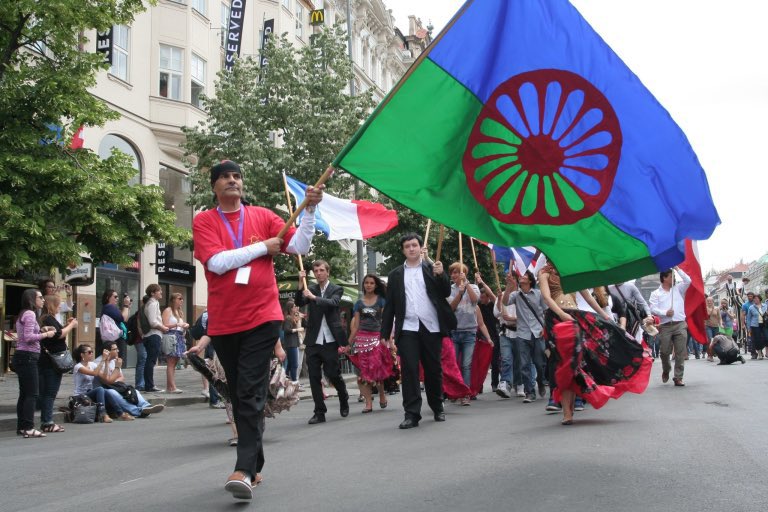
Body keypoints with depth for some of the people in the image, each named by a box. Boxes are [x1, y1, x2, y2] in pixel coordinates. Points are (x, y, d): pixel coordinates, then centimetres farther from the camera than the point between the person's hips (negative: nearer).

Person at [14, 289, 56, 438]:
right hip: (27, 357, -10)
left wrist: (41, 330, 8)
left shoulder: (24, 314, 19)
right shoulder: (30, 314, -12)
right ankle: (28, 428, -10)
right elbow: (28, 337, -21)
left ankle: (21, 427, 15)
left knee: (25, 393, 12)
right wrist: (46, 334, -11)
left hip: (22, 357, 10)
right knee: (32, 393, -9)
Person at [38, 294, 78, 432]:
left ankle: (46, 422, 16)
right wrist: (71, 325, -10)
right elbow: (59, 334, -24)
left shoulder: (45, 319, 16)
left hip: (45, 362, 10)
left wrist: (67, 325, 12)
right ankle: (47, 422, -5)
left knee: (45, 392, 11)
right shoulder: (49, 319, -14)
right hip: (52, 362, -10)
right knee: (50, 392, -7)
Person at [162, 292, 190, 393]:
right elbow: (165, 325, -11)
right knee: (171, 364, -10)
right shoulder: (167, 310, -2)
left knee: (173, 364, 6)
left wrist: (185, 326, 4)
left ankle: (169, 386, 7)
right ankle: (172, 387, -14)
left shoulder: (180, 312, 22)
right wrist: (177, 324, -19)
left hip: (179, 338, 8)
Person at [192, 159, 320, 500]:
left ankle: (244, 470, -15)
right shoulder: (203, 221, 3)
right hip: (223, 323, 2)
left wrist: (309, 209, -13)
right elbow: (216, 262, -12)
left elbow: (299, 246, 0)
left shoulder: (263, 216, 6)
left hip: (262, 318, -2)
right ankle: (254, 464, 26)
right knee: (238, 395, 12)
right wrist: (263, 246, -8)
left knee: (251, 394, -11)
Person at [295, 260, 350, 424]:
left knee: (333, 374, 1)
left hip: (330, 341, -3)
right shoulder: (310, 289, 10)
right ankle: (319, 412, 8)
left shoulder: (336, 289, 3)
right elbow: (299, 303, -5)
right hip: (313, 341, 3)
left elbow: (332, 303, -16)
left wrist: (313, 297, -29)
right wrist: (301, 285, -18)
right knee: (314, 377, 1)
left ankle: (344, 400, 30)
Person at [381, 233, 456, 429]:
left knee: (434, 370, 8)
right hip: (407, 329, 0)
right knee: (409, 370, -7)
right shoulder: (395, 275, 13)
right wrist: (385, 333, 5)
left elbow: (446, 293, 0)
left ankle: (437, 408, 24)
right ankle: (412, 414, -5)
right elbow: (389, 306, 11)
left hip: (431, 327, 0)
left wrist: (440, 275, -17)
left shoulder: (432, 268, 9)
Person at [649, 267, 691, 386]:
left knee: (681, 353, -4)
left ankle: (678, 377, 0)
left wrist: (677, 269, 5)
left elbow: (688, 281, 4)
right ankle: (666, 371, 28)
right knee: (664, 352, 1)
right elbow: (653, 309, -3)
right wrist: (665, 313, -18)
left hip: (680, 325, 2)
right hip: (665, 326, -2)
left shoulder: (678, 289, 16)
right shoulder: (656, 293, 6)